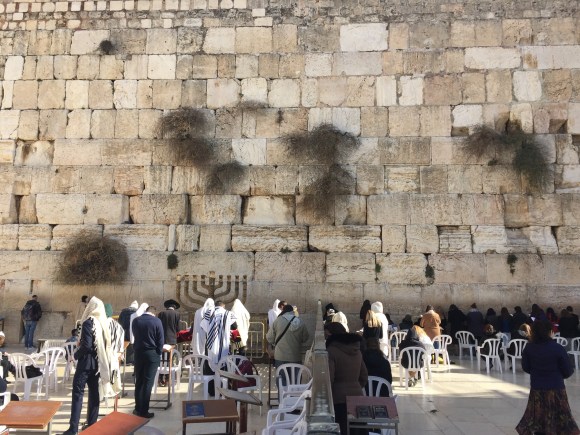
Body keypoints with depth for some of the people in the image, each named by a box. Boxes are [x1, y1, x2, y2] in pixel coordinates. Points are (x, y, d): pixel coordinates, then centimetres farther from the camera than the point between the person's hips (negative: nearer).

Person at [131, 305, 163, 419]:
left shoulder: (135, 321, 1)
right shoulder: (157, 321, -10)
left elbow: (134, 336, 11)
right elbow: (160, 340, -7)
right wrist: (158, 354, 5)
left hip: (138, 353, 4)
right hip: (152, 354, -3)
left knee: (138, 382, 13)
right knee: (148, 383, 0)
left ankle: (138, 409, 18)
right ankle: (144, 411, 3)